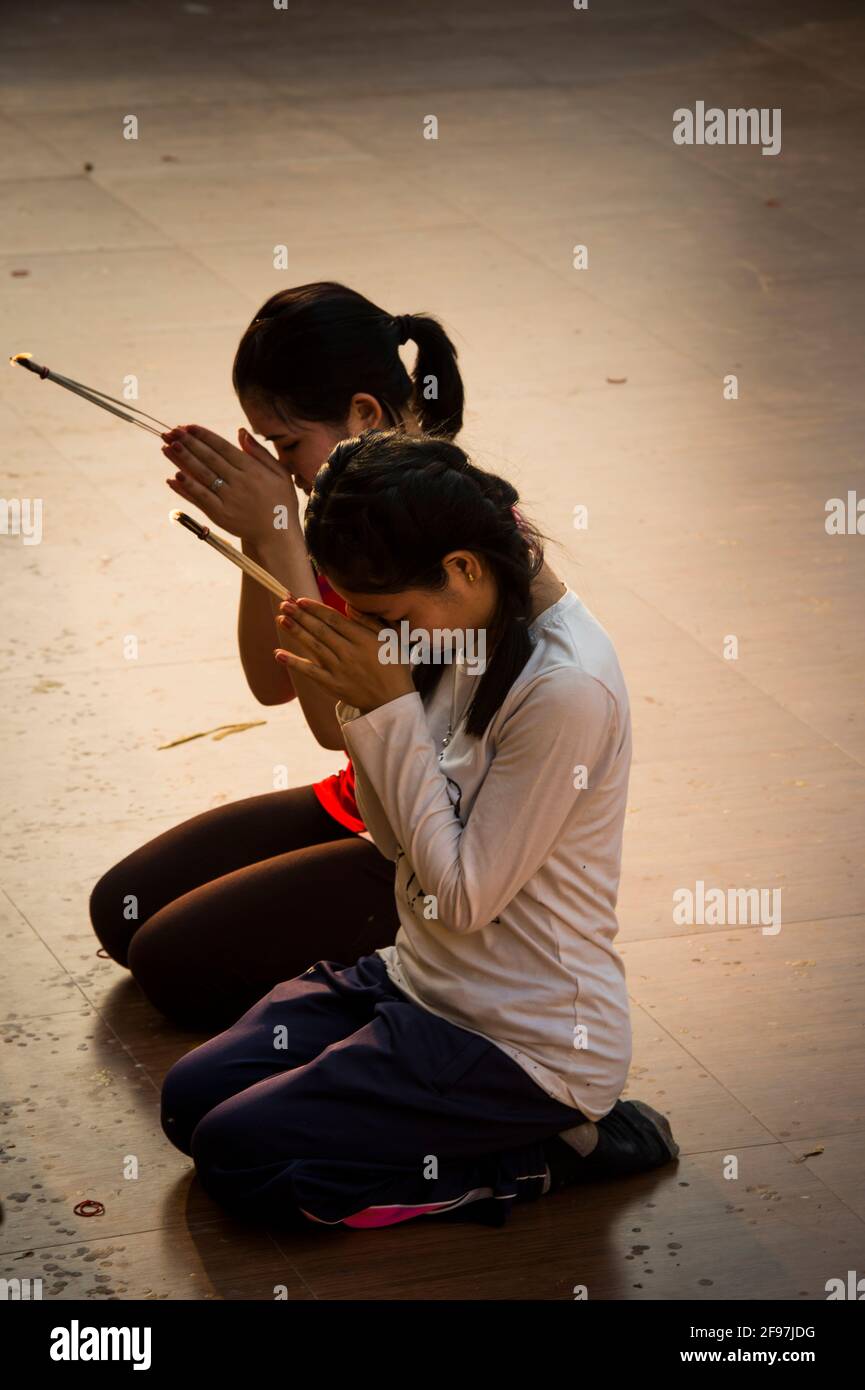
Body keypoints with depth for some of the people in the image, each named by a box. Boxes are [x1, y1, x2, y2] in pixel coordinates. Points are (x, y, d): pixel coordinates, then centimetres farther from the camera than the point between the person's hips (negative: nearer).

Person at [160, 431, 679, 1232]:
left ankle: (541, 1155, -2)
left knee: (237, 1153, -12)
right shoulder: (466, 632, 1)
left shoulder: (567, 687, -26)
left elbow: (465, 892, -21)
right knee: (190, 1098, 5)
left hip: (530, 1044, -9)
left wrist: (392, 707, -20)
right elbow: (399, 842, 7)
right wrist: (359, 705, -9)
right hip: (423, 979, 9)